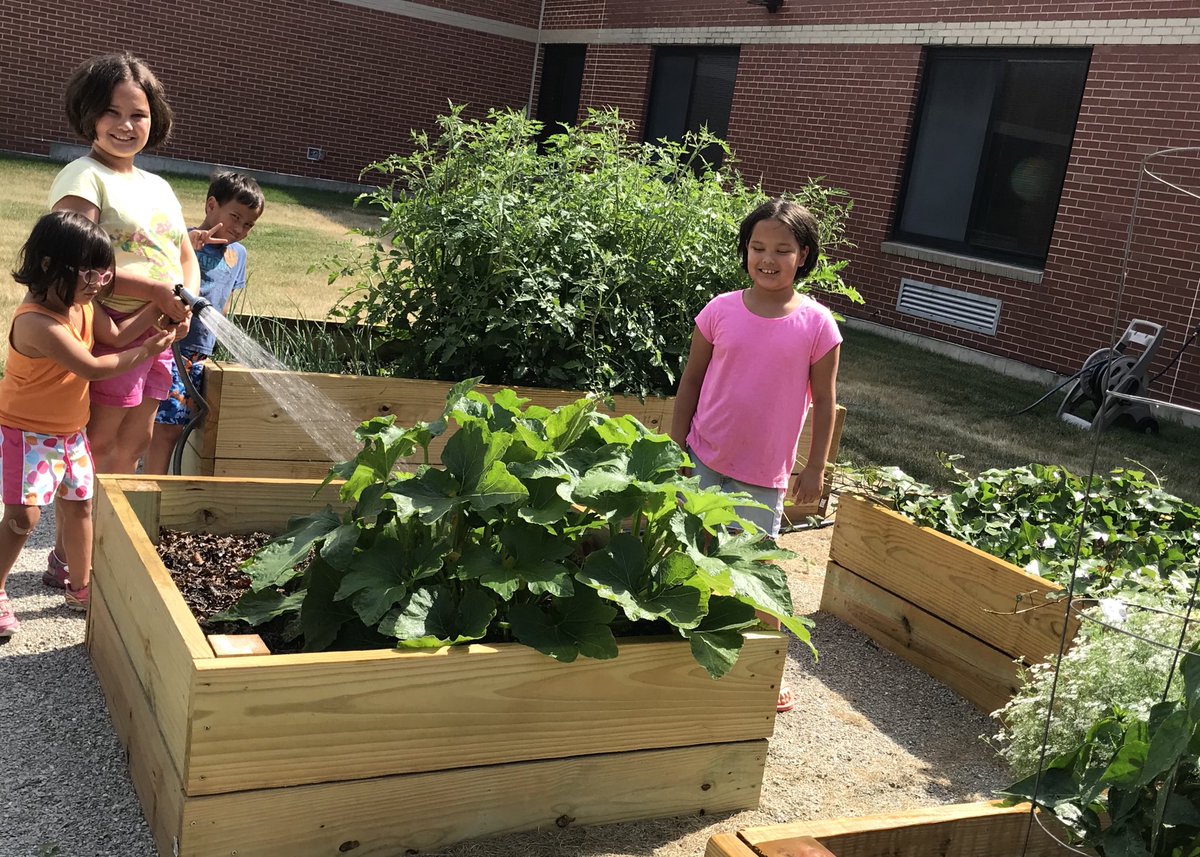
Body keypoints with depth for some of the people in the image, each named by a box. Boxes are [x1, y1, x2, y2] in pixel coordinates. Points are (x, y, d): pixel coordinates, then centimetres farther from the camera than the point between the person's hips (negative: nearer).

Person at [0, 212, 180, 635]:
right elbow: (93, 367, -27)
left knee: (79, 504, 14)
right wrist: (145, 352, -17)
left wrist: (159, 306, -7)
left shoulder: (81, 302, -4)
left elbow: (115, 335, 2)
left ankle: (80, 587, 29)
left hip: (70, 431, 8)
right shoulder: (36, 322, -31)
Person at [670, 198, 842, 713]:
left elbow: (823, 401, 0)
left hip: (764, 474, -1)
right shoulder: (721, 310, -4)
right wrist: (676, 447, 1)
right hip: (704, 459, 1)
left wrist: (815, 469, 0)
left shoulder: (817, 324, -8)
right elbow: (691, 381, 4)